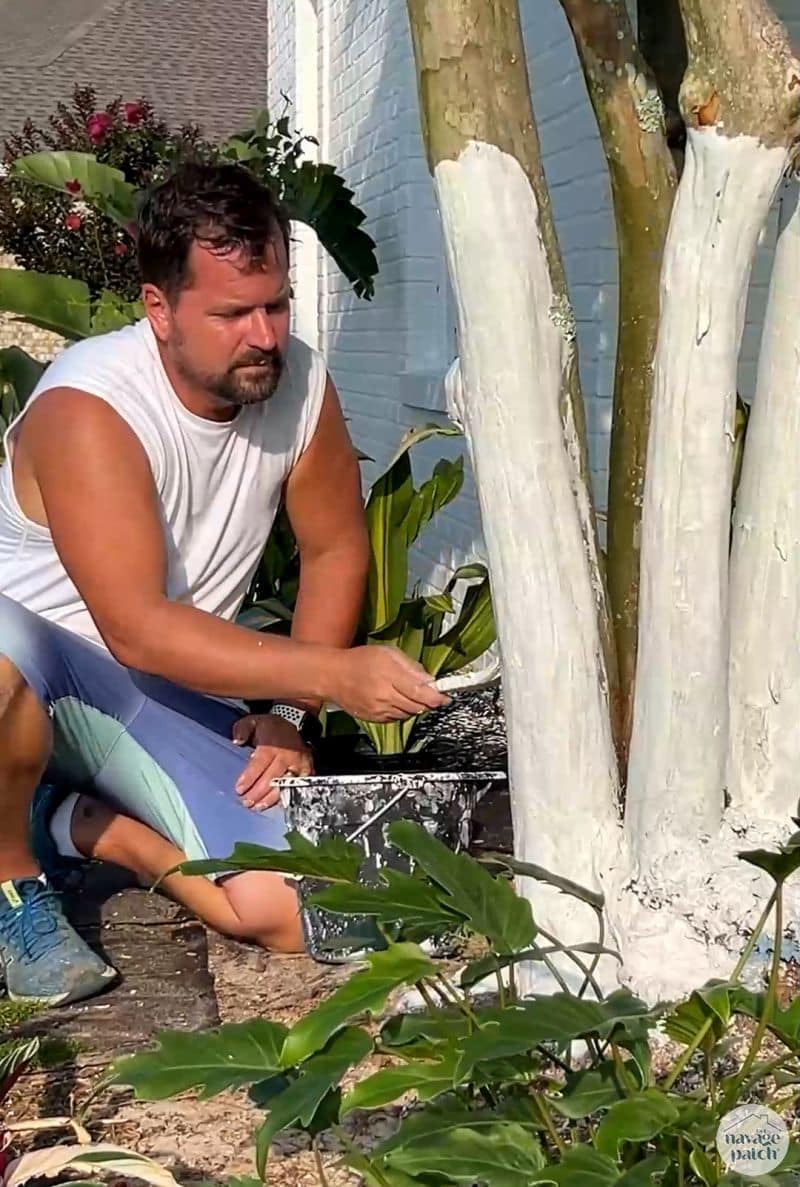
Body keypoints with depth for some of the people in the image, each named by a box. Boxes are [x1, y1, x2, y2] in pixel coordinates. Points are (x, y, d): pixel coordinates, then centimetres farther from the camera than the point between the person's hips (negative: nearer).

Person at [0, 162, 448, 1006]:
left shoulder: (300, 385, -11)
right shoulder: (87, 409, -27)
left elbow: (335, 548, 4)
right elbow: (139, 630, -33)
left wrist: (290, 711, -5)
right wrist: (332, 675, -40)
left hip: (162, 696, 4)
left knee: (286, 917, -14)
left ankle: (86, 823, 12)